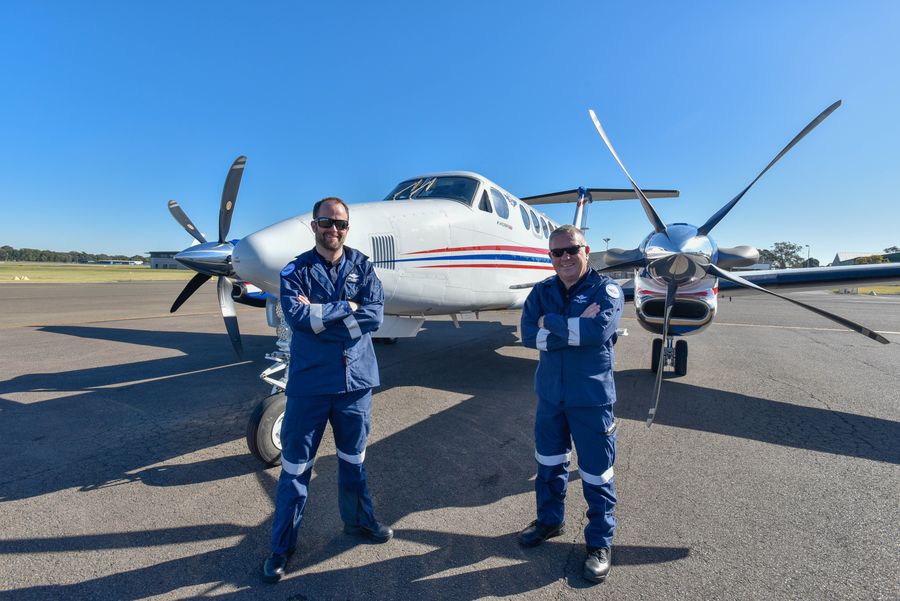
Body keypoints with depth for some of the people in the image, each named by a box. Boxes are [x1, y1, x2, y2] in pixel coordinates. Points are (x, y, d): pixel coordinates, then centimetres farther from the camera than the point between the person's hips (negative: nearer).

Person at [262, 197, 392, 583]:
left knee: (354, 460, 20)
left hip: (356, 379, 2)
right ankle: (282, 545, 29)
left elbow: (375, 315, -12)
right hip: (310, 382, -2)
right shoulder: (296, 270, -2)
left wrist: (321, 314, -16)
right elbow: (296, 316, -19)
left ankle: (358, 521, 42)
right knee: (295, 467, 9)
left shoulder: (362, 266, 2)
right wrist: (347, 307, -14)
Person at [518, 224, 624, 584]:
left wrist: (551, 323, -18)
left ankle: (600, 542, 31)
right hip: (550, 395, 5)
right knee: (548, 464, 21)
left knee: (595, 474, 8)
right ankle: (550, 520, 44)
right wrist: (576, 329, -23)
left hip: (591, 398, -4)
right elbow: (528, 334, -13)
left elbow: (599, 329, -29)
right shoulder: (542, 292, 1)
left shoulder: (606, 289, -10)